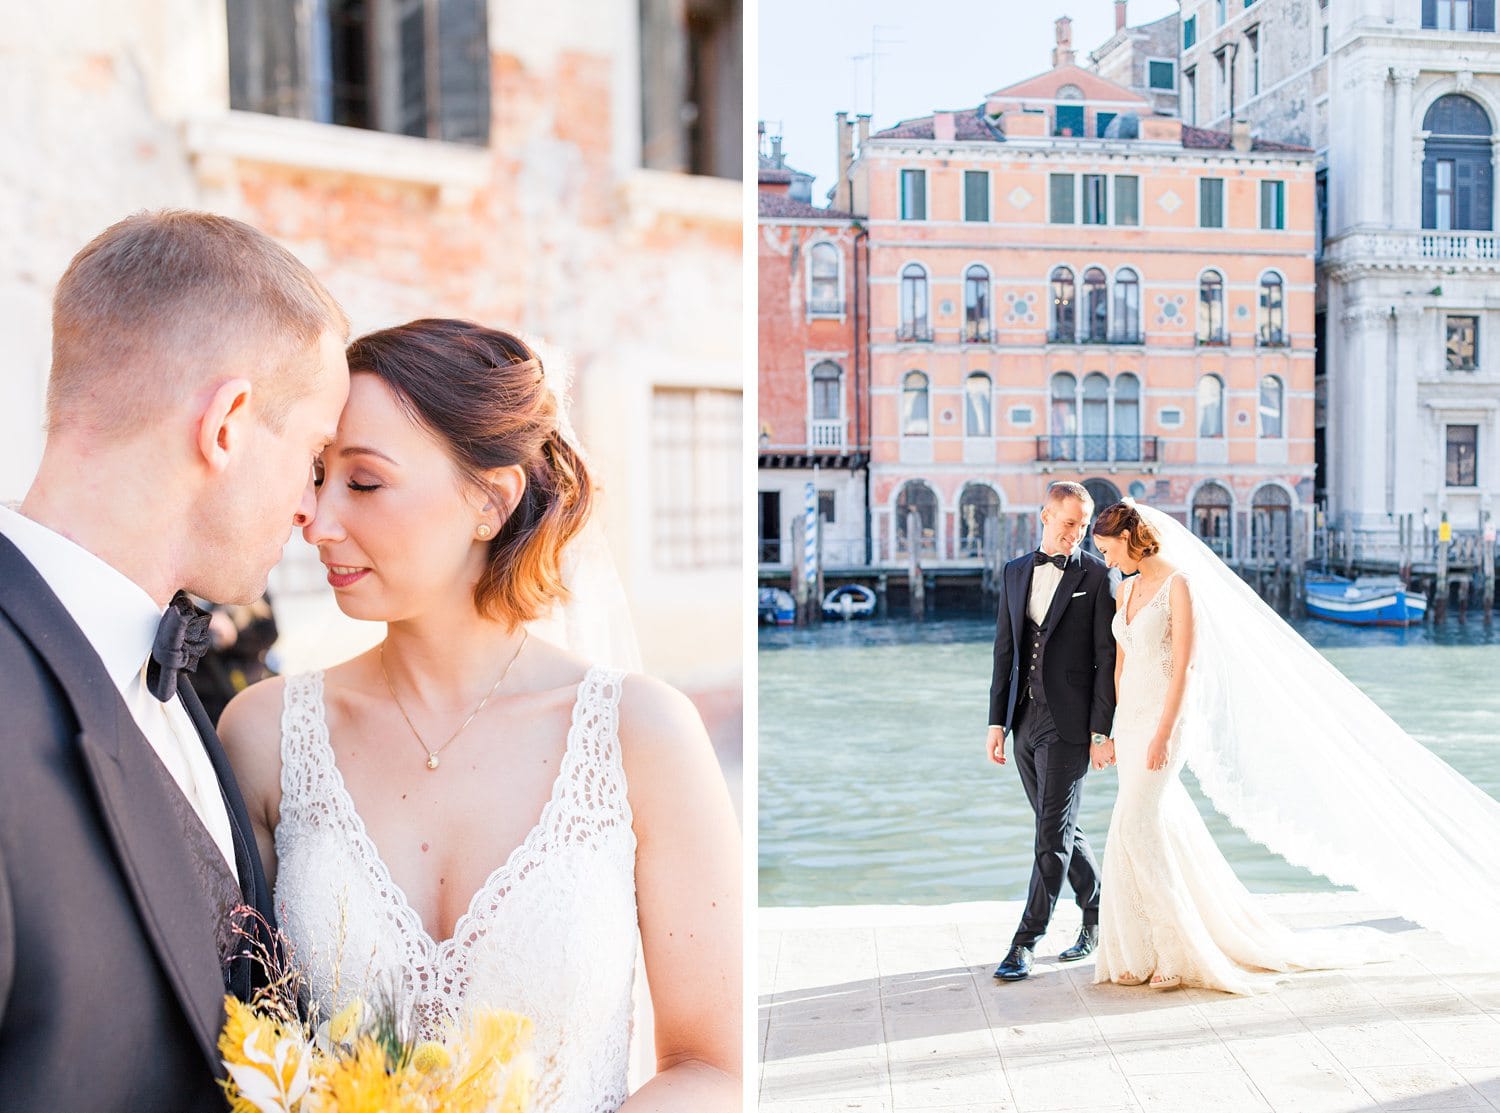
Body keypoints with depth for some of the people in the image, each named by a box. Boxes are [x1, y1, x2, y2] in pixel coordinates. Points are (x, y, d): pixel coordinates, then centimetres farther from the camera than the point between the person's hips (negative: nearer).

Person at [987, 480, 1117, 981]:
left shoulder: (1096, 574, -3)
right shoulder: (1016, 572, 11)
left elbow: (1106, 657, -6)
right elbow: (1005, 651, 12)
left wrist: (1101, 729, -10)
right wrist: (997, 721, 8)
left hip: (1068, 723, -6)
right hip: (1024, 720, 6)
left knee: (1053, 833, -4)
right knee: (1059, 828, 15)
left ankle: (1026, 941, 1)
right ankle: (1099, 917, 31)